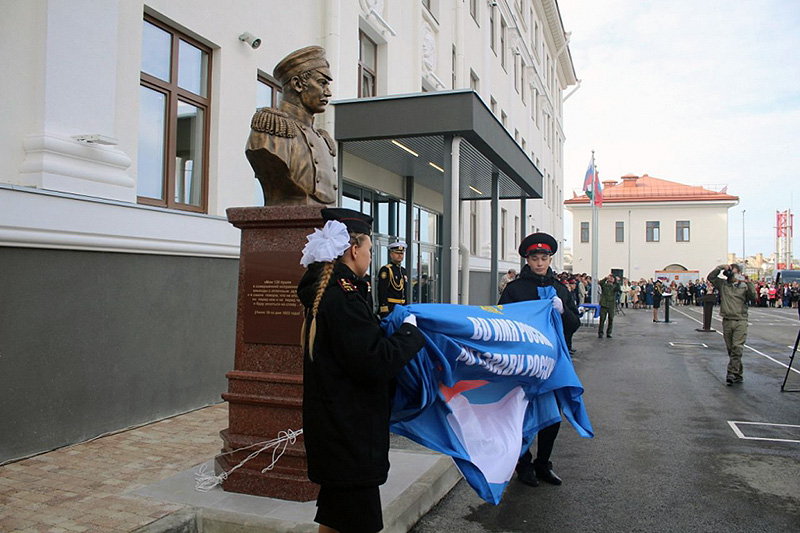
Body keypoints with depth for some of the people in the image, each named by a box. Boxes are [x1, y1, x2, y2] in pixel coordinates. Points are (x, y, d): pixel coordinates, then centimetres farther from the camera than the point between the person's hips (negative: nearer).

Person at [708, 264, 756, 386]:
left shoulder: (744, 286, 5)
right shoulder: (722, 284, 11)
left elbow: (753, 298, -7)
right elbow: (711, 277, 5)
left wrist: (748, 283, -16)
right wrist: (721, 267, -1)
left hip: (740, 321, -3)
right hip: (727, 321, 3)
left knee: (737, 348, -14)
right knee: (730, 349, 7)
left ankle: (731, 373, -16)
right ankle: (738, 374, 16)